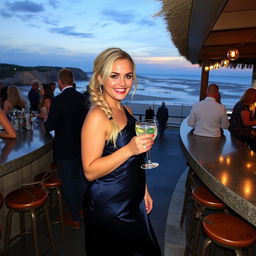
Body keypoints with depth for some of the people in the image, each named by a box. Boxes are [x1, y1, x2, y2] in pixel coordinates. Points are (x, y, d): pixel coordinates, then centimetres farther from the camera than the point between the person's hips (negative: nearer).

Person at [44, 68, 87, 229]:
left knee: (68, 182, 8)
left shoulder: (58, 100, -21)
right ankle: (81, 208, 41)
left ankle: (75, 218, 21)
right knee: (78, 177, 24)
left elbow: (49, 126, -16)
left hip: (64, 149, -6)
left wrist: (46, 121, 5)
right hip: (79, 145, 6)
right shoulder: (81, 97, -3)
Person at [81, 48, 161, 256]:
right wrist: (129, 149, -33)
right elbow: (90, 171, -24)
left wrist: (143, 189, 16)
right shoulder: (97, 116, -21)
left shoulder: (127, 111, 4)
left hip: (132, 201, 8)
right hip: (108, 206, -8)